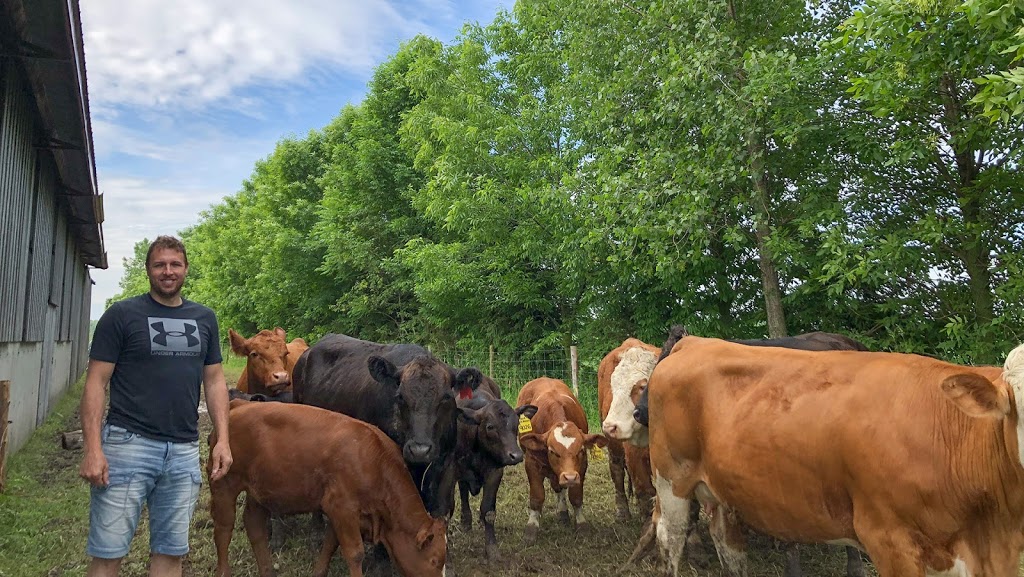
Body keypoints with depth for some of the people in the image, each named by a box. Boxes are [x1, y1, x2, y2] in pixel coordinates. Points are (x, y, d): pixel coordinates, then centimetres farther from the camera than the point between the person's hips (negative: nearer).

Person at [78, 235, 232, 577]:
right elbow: (96, 383, -4)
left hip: (184, 451, 4)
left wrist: (222, 440, 5)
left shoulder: (204, 319, 11)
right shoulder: (122, 315, -1)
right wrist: (93, 449, -12)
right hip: (128, 444, -3)